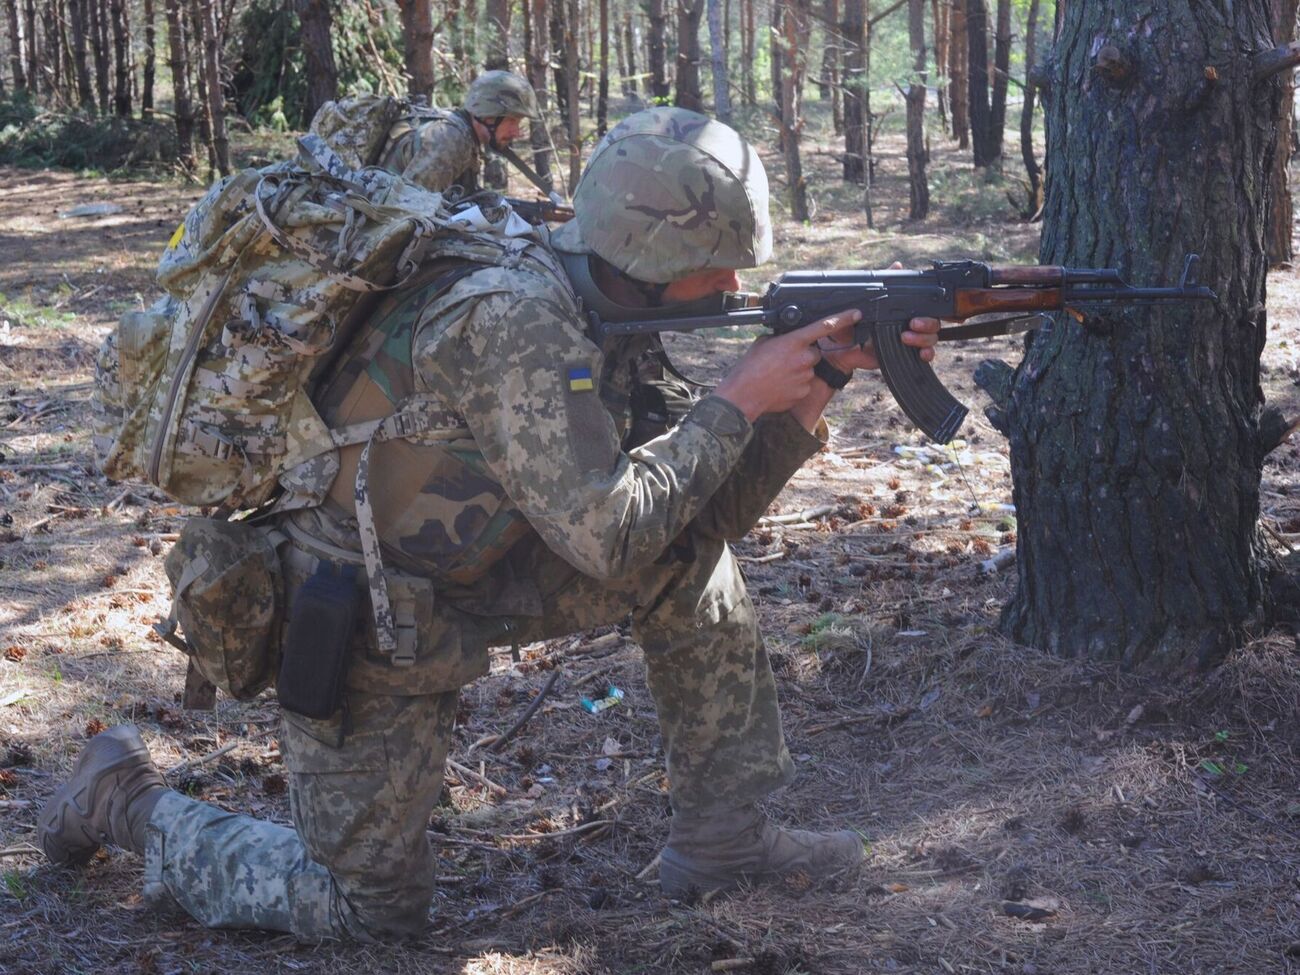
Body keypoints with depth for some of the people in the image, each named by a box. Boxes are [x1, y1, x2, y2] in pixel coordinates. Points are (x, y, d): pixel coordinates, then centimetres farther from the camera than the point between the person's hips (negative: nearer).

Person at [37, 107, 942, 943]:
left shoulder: (610, 320, -2)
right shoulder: (512, 320, -30)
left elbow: (710, 506, 0)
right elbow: (607, 536, -31)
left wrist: (811, 384, -11)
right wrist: (737, 400, -23)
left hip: (468, 577, 8)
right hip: (359, 623, -8)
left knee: (690, 558, -3)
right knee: (374, 908, 2)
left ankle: (724, 835, 9)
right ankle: (129, 799, 21)